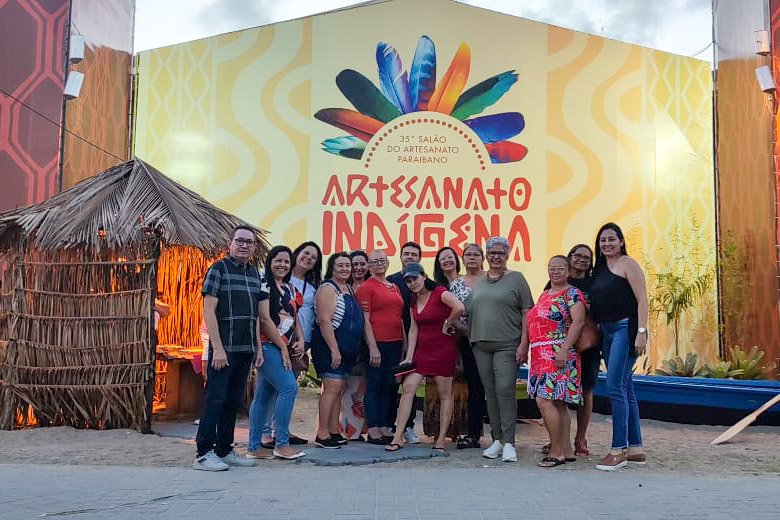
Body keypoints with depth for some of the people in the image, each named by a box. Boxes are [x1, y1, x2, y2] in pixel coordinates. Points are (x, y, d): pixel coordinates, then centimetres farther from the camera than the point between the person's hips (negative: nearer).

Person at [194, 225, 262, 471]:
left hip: (246, 349, 7)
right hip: (223, 348, -7)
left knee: (234, 401, 12)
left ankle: (224, 450, 22)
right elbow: (209, 310, -10)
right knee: (215, 399, -4)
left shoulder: (255, 273, 15)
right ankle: (204, 454, 3)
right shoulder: (219, 268, -5)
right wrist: (218, 348, -16)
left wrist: (258, 347, 13)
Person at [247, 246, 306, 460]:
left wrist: (300, 341, 4)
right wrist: (283, 347, -11)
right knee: (288, 387, -16)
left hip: (283, 348, 8)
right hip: (267, 345, -8)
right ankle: (282, 444, -9)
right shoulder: (264, 286, -6)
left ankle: (255, 446, 14)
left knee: (264, 396, 9)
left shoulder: (291, 289, 18)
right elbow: (264, 319, -13)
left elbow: (295, 318, 22)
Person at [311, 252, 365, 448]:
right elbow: (324, 321, -18)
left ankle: (334, 432, 16)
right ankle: (322, 434, -7)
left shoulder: (350, 289, 16)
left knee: (338, 389, 10)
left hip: (347, 349, 9)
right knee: (332, 387, -11)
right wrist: (334, 350, -22)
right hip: (329, 346, -9)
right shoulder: (328, 288, -10)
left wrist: (355, 350, 20)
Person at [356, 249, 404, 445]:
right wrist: (372, 347, -16)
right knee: (374, 385, -1)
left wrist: (404, 343, 15)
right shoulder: (366, 287, -4)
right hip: (376, 343, -7)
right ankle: (373, 431, 5)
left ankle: (385, 428, 18)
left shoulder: (394, 287, 17)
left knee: (389, 386, 11)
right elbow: (365, 320, -10)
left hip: (395, 343, 7)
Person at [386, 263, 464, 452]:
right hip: (421, 349, 7)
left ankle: (441, 441, 9)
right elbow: (413, 330, 8)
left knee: (445, 394, 2)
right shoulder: (414, 299, 10)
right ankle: (398, 437, 1)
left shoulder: (440, 293, -12)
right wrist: (409, 357, 2)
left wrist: (447, 324, -14)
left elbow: (459, 308, -30)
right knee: (408, 388, -2)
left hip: (443, 349, -7)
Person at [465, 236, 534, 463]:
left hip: (507, 345, -5)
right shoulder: (478, 282, 16)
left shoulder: (516, 278, 3)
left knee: (505, 390, -12)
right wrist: (471, 338, 10)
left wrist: (523, 344, -10)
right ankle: (497, 440, 15)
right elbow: (468, 311, 20)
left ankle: (509, 443, -7)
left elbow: (526, 313, -2)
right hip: (481, 345, 5)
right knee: (490, 393, 7)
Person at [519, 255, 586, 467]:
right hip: (540, 355, 8)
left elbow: (578, 322, -15)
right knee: (558, 404, 9)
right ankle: (567, 450, 15)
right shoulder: (544, 294, 20)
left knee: (544, 400, -14)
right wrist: (524, 346, 15)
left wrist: (564, 349, -23)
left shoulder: (572, 293, -5)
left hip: (559, 356, -8)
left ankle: (556, 452, -5)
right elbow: (534, 323, 23)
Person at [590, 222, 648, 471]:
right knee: (625, 389, 10)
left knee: (615, 387, -11)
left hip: (625, 329, -8)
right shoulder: (600, 269, 17)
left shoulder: (627, 264, -5)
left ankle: (618, 450, -6)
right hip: (606, 332, 8)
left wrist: (641, 332, -19)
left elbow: (642, 299, -12)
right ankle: (635, 449, 17)